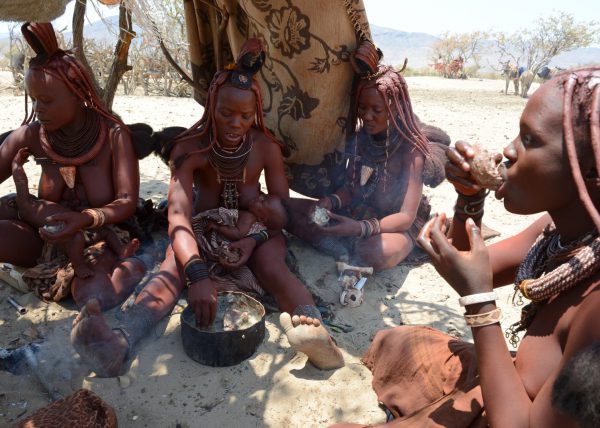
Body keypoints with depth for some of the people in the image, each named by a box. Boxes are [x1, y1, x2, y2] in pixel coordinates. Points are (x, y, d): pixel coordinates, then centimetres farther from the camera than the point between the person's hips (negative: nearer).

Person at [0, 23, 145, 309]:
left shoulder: (113, 135, -14)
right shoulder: (29, 137, -5)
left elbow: (128, 202, -17)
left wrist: (85, 219, -34)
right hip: (48, 241, 3)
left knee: (96, 295, -32)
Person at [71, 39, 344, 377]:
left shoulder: (266, 147, -9)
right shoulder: (190, 148, -17)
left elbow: (282, 205, -5)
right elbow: (178, 213, -32)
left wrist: (255, 239, -27)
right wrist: (197, 272, -50)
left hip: (253, 228, 1)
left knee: (274, 267, -34)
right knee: (172, 270, -32)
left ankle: (313, 327, -61)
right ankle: (122, 343, -57)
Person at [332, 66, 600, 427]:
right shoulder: (559, 227, -10)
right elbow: (474, 273, 4)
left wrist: (478, 299, -30)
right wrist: (469, 198, -12)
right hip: (512, 388, 7)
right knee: (393, 344, 20)